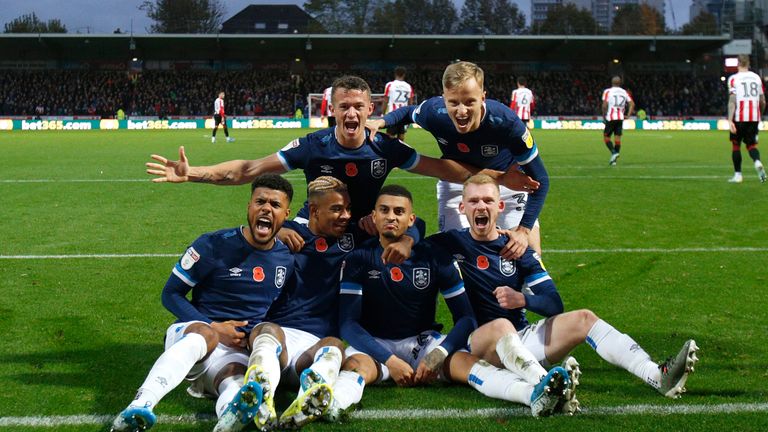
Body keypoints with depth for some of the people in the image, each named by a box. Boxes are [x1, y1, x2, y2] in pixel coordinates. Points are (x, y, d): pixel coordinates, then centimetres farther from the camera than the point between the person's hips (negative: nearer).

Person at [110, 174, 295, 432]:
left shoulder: (287, 258, 10)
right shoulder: (214, 246, -3)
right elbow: (171, 294, 1)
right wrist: (212, 328, -11)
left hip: (240, 351, 2)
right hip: (190, 333, -2)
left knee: (238, 385, -36)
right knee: (203, 335, -41)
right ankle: (138, 408, -60)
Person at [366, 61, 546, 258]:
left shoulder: (506, 122, -37)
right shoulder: (434, 112, -30)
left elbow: (539, 179, -26)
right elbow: (409, 112, -1)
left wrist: (524, 230, -32)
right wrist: (381, 122, -20)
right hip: (455, 182, 1)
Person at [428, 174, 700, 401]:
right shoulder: (450, 244, 2)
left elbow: (554, 304, 2)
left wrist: (522, 299, -17)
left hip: (523, 337, 4)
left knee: (583, 319, -14)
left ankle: (658, 376, -28)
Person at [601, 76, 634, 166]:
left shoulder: (607, 91, -1)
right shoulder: (624, 92, 11)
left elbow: (605, 105, -10)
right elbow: (632, 104, 5)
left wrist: (604, 115, 1)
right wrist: (628, 115, 8)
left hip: (610, 118, -4)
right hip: (620, 118, 4)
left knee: (606, 137, 6)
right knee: (617, 138, 6)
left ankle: (614, 152, -15)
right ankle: (614, 159, 5)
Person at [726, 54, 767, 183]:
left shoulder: (734, 78, -4)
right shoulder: (757, 77, 9)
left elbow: (732, 101, -13)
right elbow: (762, 101, 13)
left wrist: (730, 120, -17)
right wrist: (760, 115, 29)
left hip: (739, 118, -3)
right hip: (754, 117, 3)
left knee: (736, 145, 11)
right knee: (751, 144, 12)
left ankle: (737, 174, 12)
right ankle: (757, 162, -19)